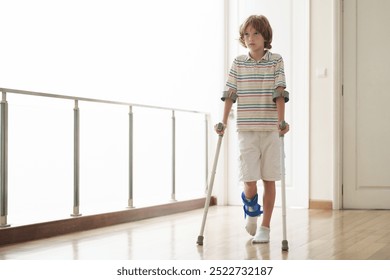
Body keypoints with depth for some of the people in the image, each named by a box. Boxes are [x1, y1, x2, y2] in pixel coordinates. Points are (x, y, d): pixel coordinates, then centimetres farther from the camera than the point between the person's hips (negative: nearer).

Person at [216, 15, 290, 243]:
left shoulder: (276, 61, 2)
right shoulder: (238, 63, 6)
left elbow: (280, 93, -6)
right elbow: (230, 94, 4)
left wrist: (281, 121, -17)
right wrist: (224, 122, -4)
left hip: (270, 130, 0)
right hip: (246, 130, 1)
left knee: (269, 178, 2)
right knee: (249, 180, -6)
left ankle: (265, 228, 15)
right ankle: (251, 210, 27)